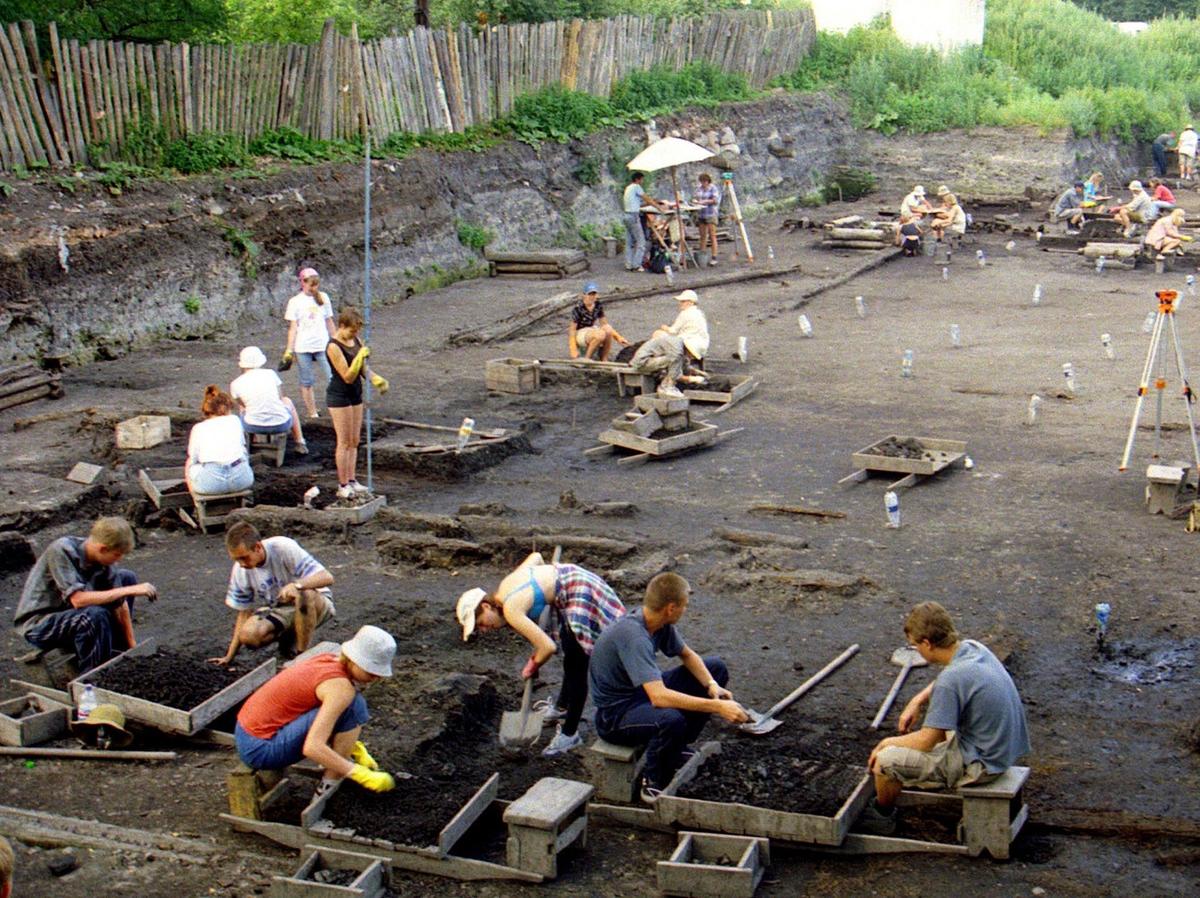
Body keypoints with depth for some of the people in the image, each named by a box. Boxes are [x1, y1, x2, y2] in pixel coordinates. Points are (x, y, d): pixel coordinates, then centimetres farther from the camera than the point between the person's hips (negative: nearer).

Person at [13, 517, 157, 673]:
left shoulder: (103, 559, -8)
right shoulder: (61, 550, -28)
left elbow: (120, 604, -2)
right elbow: (78, 600, -36)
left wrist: (132, 646, 0)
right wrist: (129, 591, -32)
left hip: (69, 612, 8)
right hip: (38, 624, -8)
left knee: (127, 577, 5)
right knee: (96, 615, -35)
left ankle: (116, 653, 11)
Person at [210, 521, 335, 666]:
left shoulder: (284, 548, -23)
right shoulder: (240, 570, -9)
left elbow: (327, 578, -29)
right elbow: (244, 612, 1)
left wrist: (296, 585, -47)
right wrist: (229, 656, -3)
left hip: (315, 603, -4)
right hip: (279, 609, 4)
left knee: (305, 595, -40)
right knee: (248, 635, -26)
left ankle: (302, 654, -21)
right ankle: (290, 636, 5)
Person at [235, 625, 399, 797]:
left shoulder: (330, 660, 5)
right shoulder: (340, 686, -21)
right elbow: (312, 747, -30)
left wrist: (359, 752, 18)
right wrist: (362, 775, -25)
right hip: (261, 749, -9)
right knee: (353, 705, -19)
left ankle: (331, 765, 15)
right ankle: (329, 788, -9)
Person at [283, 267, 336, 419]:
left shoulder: (323, 297, 7)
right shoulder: (295, 301, 1)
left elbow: (329, 322, 15)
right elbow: (293, 327, 1)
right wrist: (289, 350, -3)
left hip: (322, 346, 1)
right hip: (303, 348, -1)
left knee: (331, 378, -9)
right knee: (306, 383, 3)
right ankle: (312, 414, 10)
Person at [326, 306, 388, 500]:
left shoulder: (356, 341, 5)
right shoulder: (334, 347, -19)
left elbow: (364, 369, 11)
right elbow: (348, 377, -21)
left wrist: (376, 379, -8)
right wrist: (359, 357, -31)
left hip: (355, 394, 8)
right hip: (339, 396, -8)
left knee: (354, 441, 11)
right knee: (344, 442, -3)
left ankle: (351, 481, 19)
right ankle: (343, 486, 5)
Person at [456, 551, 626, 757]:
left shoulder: (511, 610, -24)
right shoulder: (505, 586, 1)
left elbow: (548, 647, -27)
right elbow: (536, 556, 15)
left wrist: (532, 666, -8)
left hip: (581, 596, -10)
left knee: (576, 665, -4)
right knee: (571, 655, 28)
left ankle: (569, 734, 3)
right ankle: (562, 707, 48)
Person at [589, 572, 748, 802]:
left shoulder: (660, 623, -6)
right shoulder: (633, 636, -33)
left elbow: (688, 656, 11)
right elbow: (659, 697, -42)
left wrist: (712, 686, -8)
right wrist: (717, 707, -40)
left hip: (643, 692, 10)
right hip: (615, 715, -9)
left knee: (716, 667, 7)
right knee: (671, 720, -40)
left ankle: (678, 749, 12)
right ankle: (655, 783, -11)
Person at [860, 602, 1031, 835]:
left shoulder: (952, 679, -28)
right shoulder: (973, 648, -2)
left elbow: (926, 741, -20)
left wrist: (888, 742, -4)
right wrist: (917, 701, 11)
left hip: (980, 764, -9)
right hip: (1006, 749, 9)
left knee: (885, 760, -10)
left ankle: (883, 816, 18)